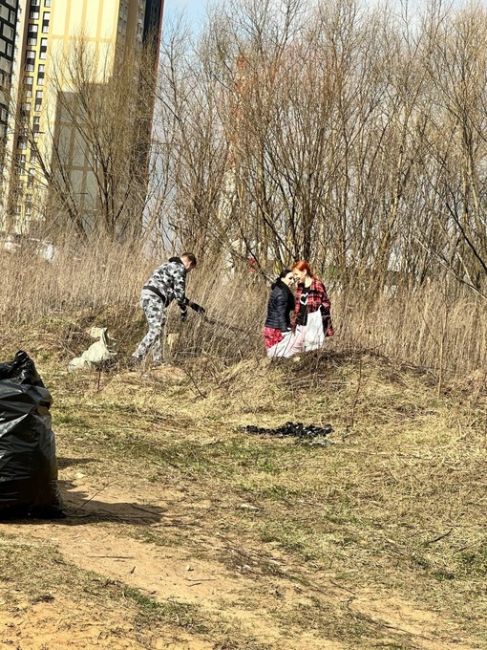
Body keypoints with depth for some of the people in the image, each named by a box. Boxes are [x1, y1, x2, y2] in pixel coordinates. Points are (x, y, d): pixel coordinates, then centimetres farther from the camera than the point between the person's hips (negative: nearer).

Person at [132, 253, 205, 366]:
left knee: (155, 329, 12)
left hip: (146, 296, 10)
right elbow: (179, 293, -7)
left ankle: (158, 361, 13)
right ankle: (138, 357, -21)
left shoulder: (169, 266, 29)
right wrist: (191, 304, 7)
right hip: (154, 298, -10)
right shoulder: (180, 268, -3)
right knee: (155, 330, -13)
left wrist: (183, 307, 38)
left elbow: (175, 291, 35)